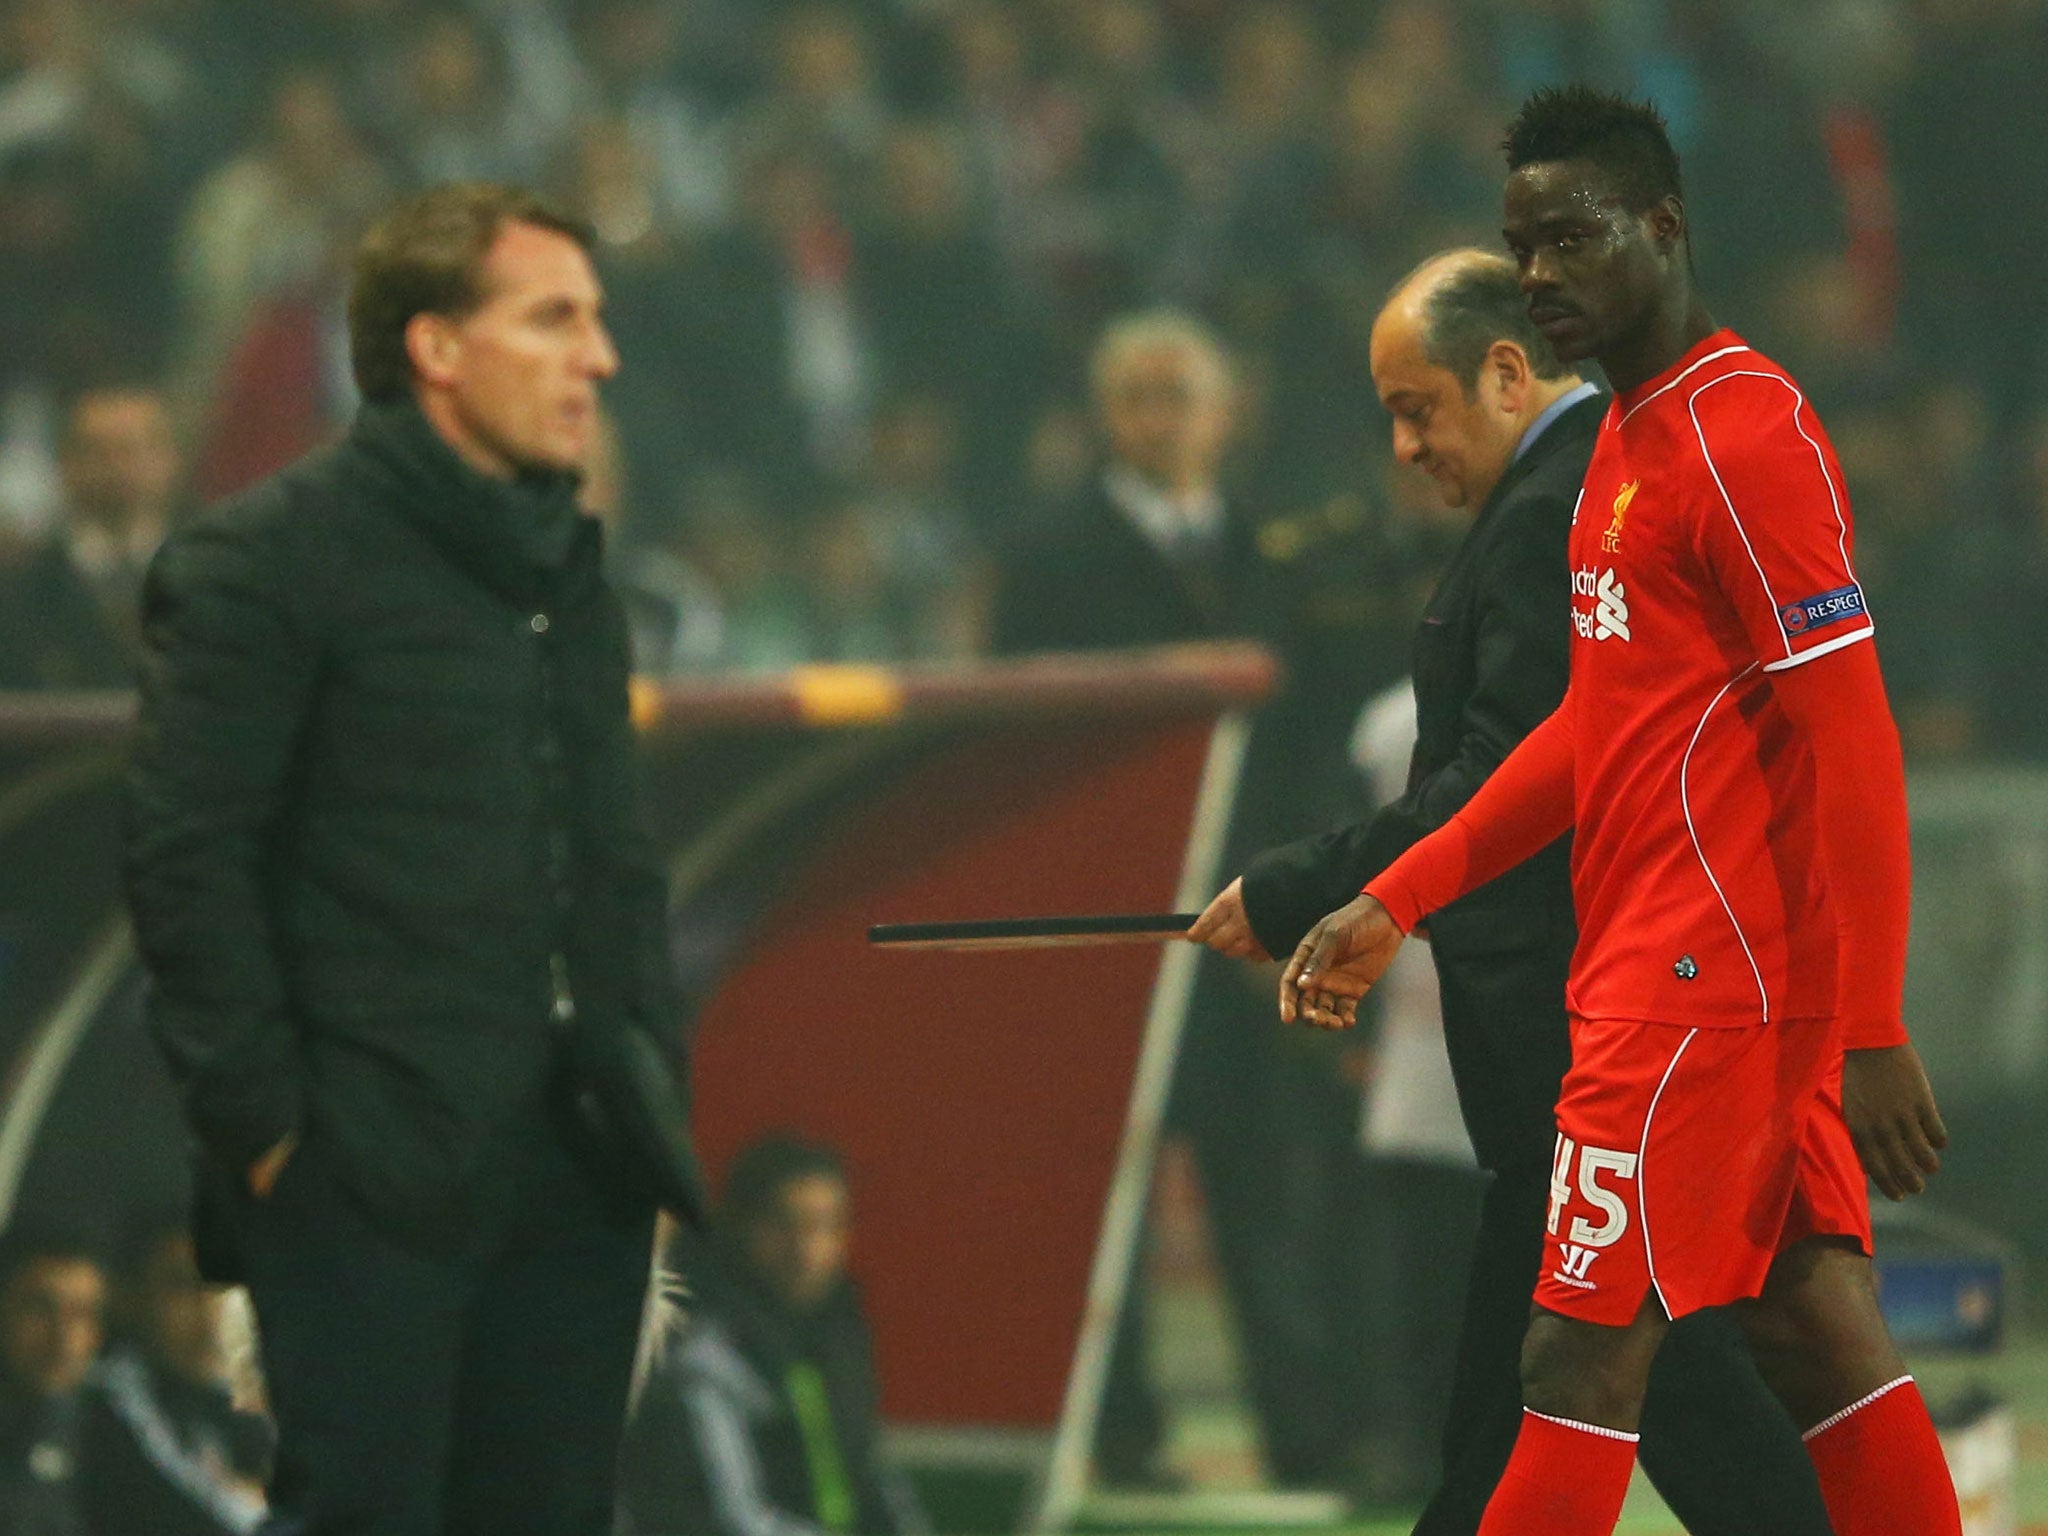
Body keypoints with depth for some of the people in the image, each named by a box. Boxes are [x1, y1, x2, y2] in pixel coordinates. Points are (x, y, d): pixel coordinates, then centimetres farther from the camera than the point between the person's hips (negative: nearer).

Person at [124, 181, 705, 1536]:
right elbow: (189, 864, -9)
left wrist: (651, 1094, 14)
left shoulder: (570, 574, 20)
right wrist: (262, 1122, -13)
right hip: (372, 1183, -7)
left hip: (574, 1171, 7)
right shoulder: (267, 561, -4)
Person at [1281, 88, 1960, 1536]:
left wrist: (1870, 1034, -21)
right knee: (1817, 1336, 7)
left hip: (1705, 983, -9)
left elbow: (1851, 740, -17)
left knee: (1585, 1357, -8)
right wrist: (1396, 903, 20)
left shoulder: (1747, 435, -13)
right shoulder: (1628, 440, 18)